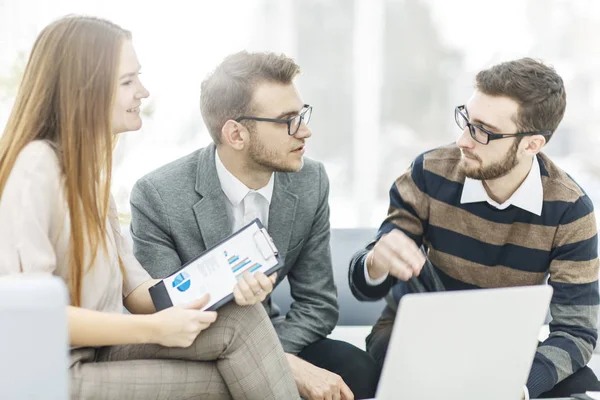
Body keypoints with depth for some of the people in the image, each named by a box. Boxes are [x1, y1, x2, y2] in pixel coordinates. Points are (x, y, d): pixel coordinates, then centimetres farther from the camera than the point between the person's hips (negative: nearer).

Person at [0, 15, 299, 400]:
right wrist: (151, 329, -19)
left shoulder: (88, 166, 15)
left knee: (240, 316, -10)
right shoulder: (34, 166, -15)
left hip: (100, 350, 8)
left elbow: (136, 289, 9)